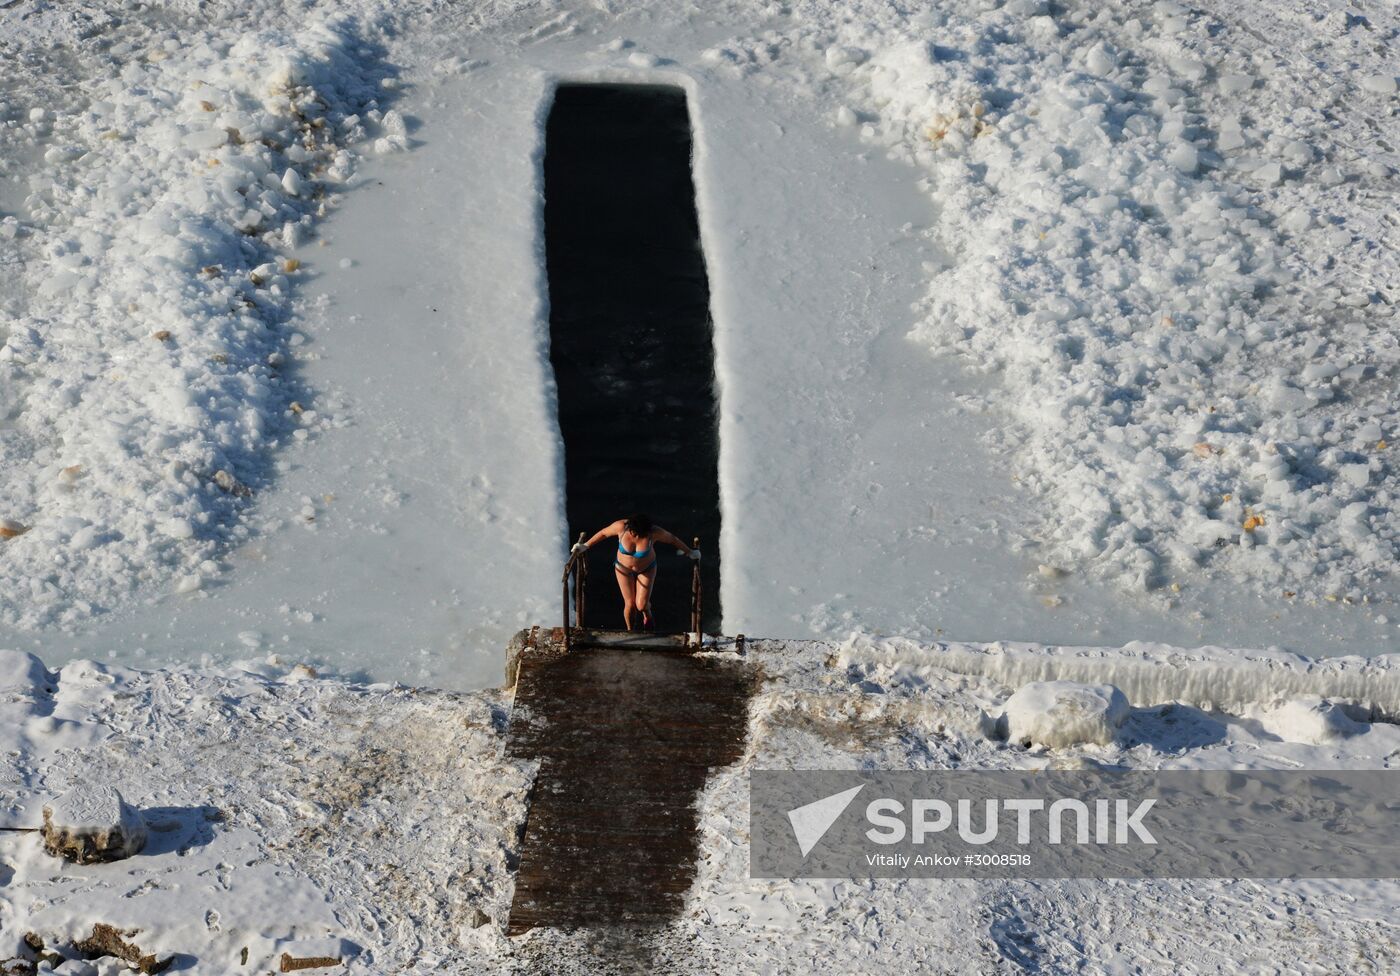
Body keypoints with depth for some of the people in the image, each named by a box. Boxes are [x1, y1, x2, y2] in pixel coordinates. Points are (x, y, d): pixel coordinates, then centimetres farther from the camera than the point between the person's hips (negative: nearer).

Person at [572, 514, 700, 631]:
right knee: (630, 604, 2)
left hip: (646, 568, 0)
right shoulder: (621, 526, -31)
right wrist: (585, 546, -4)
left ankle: (647, 614, 35)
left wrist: (689, 552, -1)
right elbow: (603, 533, -12)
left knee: (641, 605, -5)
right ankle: (629, 629, 33)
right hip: (624, 568, 1)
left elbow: (672, 539, -14)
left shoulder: (654, 532, -32)